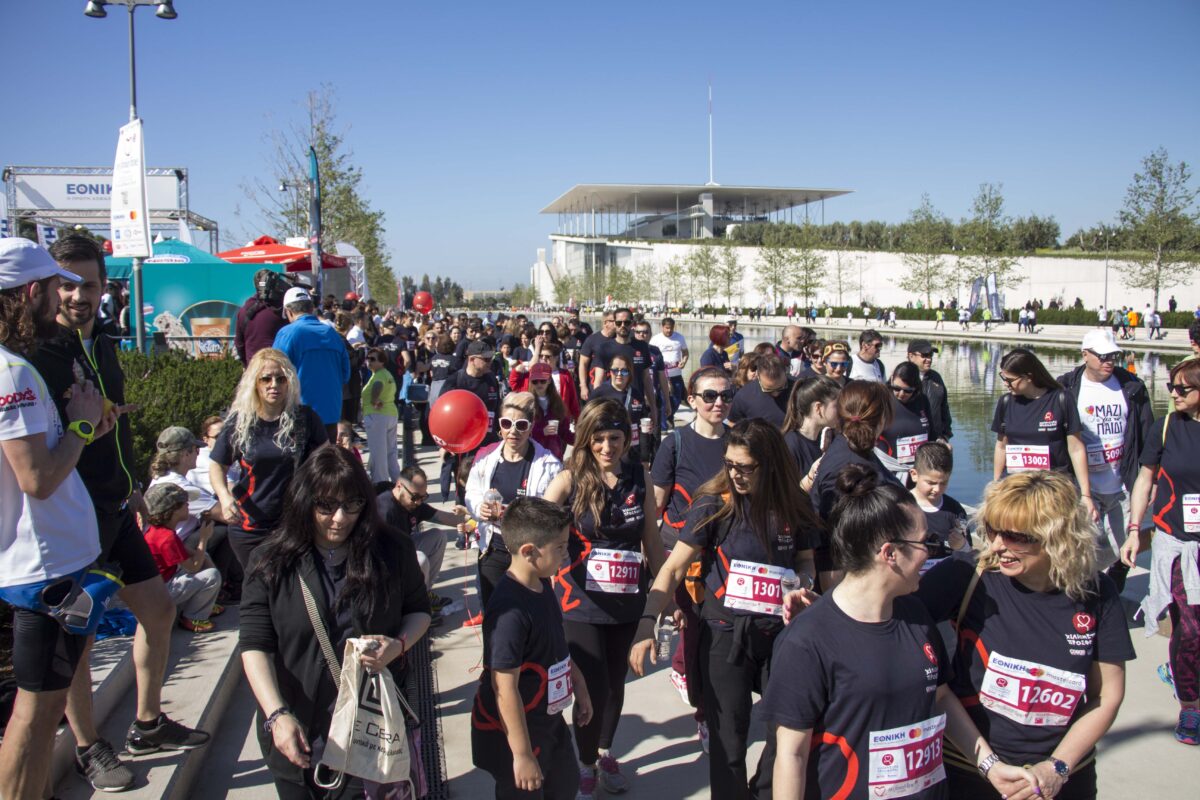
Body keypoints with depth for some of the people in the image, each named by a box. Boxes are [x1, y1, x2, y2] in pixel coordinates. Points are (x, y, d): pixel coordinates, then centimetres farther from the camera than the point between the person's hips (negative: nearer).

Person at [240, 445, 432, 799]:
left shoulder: (393, 553, -5)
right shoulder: (270, 562, -8)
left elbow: (418, 610, 8)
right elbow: (255, 646, -9)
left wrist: (399, 645, -13)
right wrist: (277, 715, -20)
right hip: (299, 733, 0)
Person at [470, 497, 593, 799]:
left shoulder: (542, 583, -4)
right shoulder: (509, 612, -33)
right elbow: (505, 688, -29)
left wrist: (579, 684, 19)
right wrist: (522, 754, -23)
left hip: (548, 719, 9)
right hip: (513, 731, -9)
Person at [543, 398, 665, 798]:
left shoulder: (639, 475, -2)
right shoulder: (571, 477, -12)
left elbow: (651, 539, 6)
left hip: (628, 600, 3)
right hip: (581, 602, -3)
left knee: (616, 682, 17)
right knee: (593, 687, -1)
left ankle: (605, 752, 43)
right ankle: (586, 764, 26)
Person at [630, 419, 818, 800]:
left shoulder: (793, 507, 0)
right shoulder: (715, 502, -10)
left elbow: (805, 560, 15)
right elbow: (674, 568, -9)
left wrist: (803, 583, -8)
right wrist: (647, 623, -19)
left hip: (779, 635, 3)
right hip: (724, 633, -3)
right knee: (729, 738, 4)